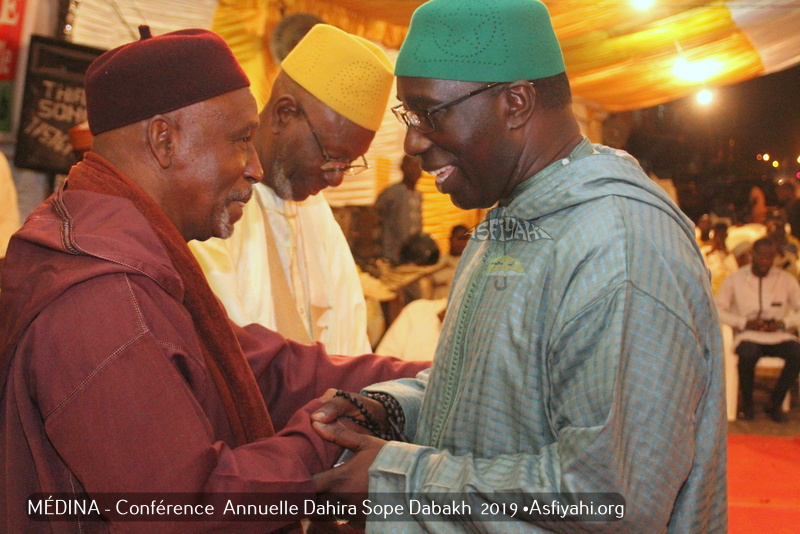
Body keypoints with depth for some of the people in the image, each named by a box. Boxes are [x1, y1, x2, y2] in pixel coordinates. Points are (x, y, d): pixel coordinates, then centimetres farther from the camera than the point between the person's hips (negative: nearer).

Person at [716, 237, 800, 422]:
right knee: (748, 354, -37)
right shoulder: (735, 280, 2)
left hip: (778, 334, 2)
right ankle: (747, 404, -10)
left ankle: (774, 403, -9)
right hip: (748, 335, -2)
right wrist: (746, 323, -15)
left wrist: (783, 323, -13)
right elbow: (717, 310, -5)